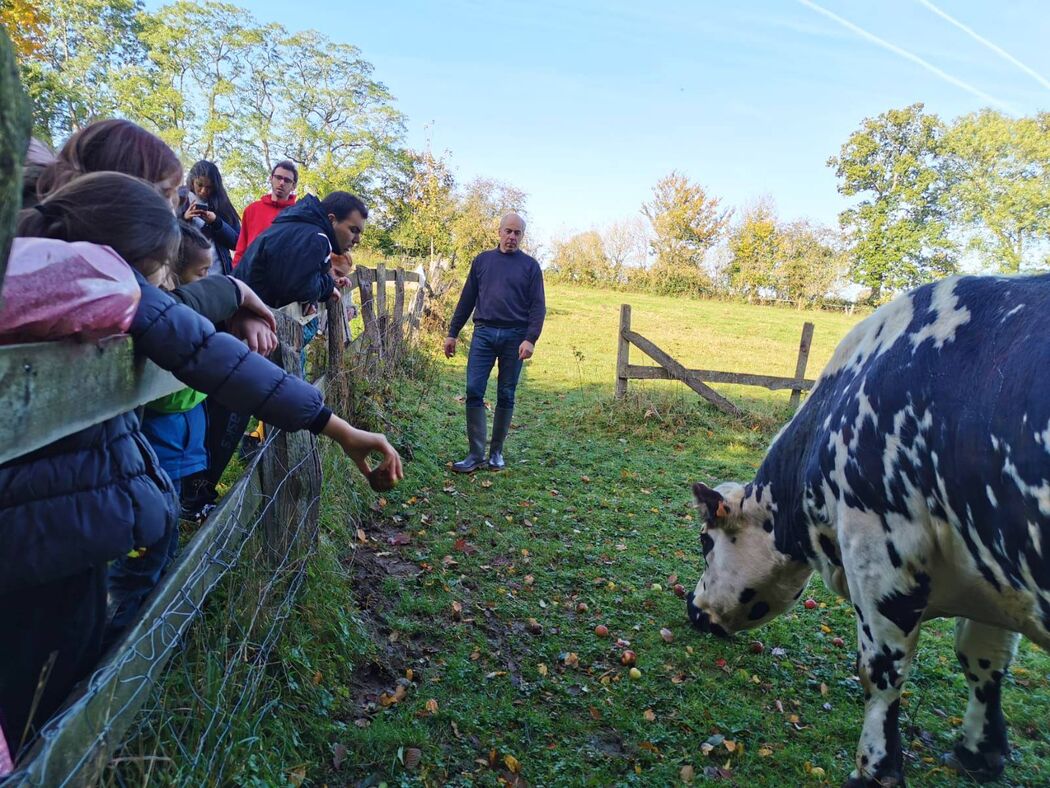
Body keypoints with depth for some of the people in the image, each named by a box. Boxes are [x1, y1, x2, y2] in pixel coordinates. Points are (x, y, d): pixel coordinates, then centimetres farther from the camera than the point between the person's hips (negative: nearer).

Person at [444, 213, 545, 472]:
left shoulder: (530, 266, 6)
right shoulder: (482, 260, 11)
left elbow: (538, 306, 0)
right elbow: (467, 300, 12)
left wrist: (530, 339, -13)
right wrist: (452, 333, 9)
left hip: (514, 337, -1)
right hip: (484, 334, 1)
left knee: (506, 396, 5)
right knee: (474, 391, -7)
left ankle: (496, 452, 17)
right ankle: (476, 454, 0)